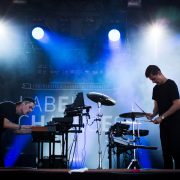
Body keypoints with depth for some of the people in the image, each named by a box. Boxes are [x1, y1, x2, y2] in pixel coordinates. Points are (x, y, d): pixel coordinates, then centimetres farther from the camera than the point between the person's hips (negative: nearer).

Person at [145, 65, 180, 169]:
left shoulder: (171, 84, -9)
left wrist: (162, 117, -17)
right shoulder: (156, 89, 13)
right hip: (164, 124, 7)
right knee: (166, 151, 5)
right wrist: (153, 115, -3)